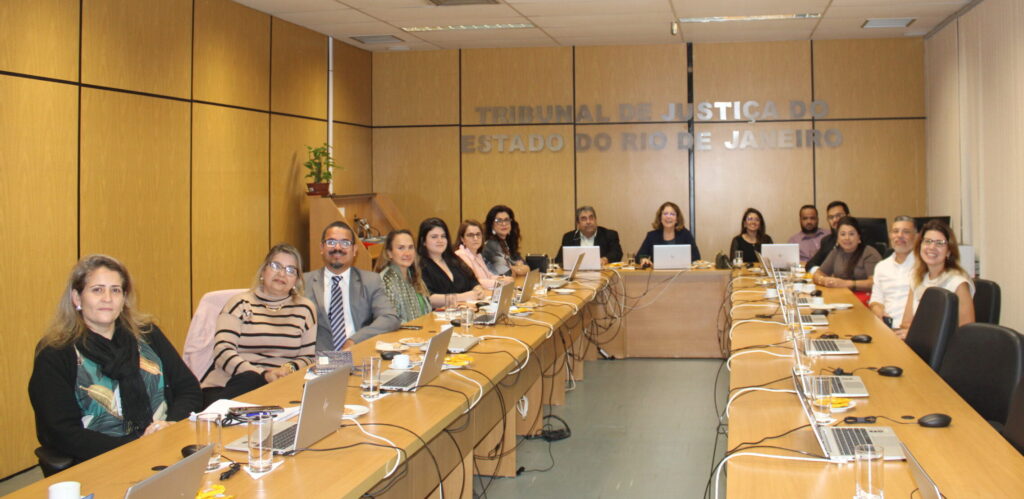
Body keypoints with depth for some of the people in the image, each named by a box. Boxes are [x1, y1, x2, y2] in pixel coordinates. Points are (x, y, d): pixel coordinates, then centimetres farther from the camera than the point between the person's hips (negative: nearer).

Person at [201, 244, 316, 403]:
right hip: (227, 386, -1)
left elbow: (308, 357, 16)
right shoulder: (240, 304, 9)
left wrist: (289, 368, -9)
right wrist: (263, 374, -19)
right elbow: (222, 351, -4)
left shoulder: (304, 308, 16)